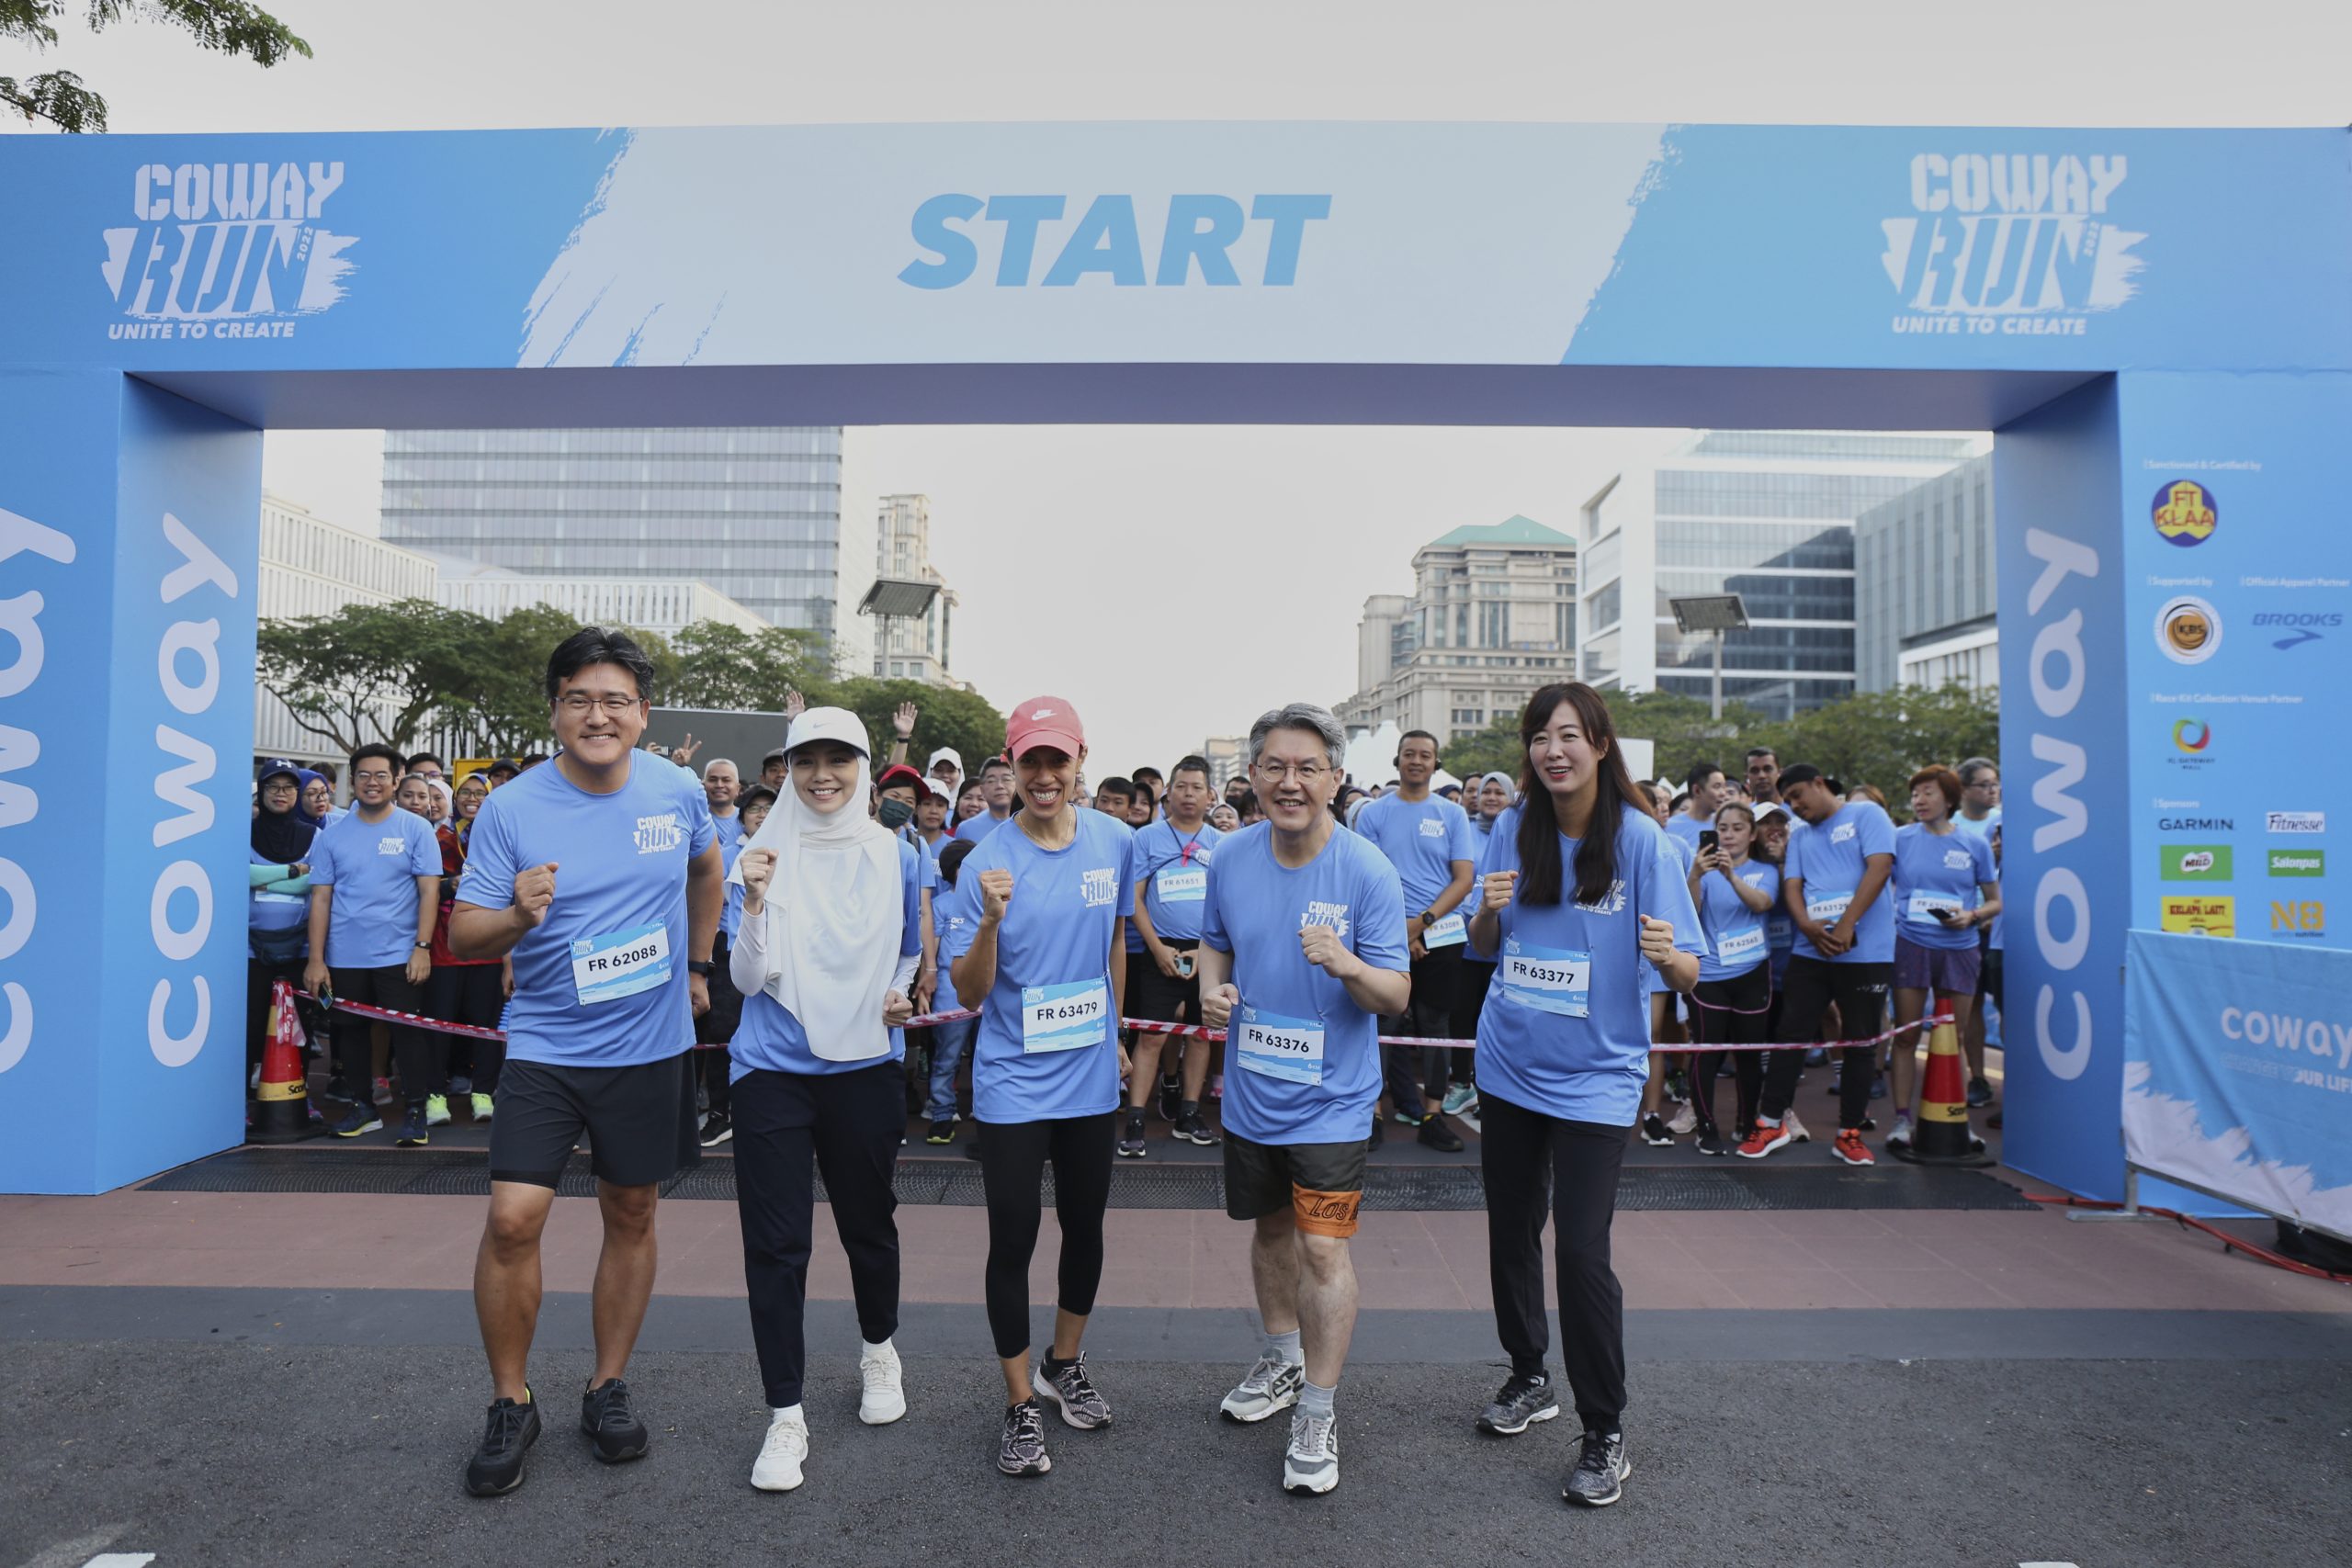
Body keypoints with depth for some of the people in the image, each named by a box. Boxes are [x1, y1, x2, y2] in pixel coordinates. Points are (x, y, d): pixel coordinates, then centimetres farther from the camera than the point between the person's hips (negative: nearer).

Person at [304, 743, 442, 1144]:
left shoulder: (416, 829, -1)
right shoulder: (332, 836, 6)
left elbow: (429, 890, -5)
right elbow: (321, 898, 5)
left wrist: (422, 947, -12)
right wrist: (316, 959, 0)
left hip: (399, 956, -3)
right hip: (344, 958, 3)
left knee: (409, 1034, -2)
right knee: (350, 1034, 12)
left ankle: (415, 1111, 6)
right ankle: (361, 1107, 26)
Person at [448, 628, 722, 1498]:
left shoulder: (679, 792, -4)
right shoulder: (511, 809, -10)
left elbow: (706, 869, 17)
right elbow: (463, 934, -7)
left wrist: (697, 964, 16)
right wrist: (515, 918, -28)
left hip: (651, 1045, 2)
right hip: (545, 1044, -1)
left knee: (631, 1215, 12)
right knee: (512, 1218, -9)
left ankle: (608, 1388, 31)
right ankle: (510, 1402, 15)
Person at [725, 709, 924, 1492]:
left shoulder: (895, 855, 0)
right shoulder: (764, 854, -4)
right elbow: (748, 979, -8)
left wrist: (900, 995, -6)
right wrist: (755, 900, -23)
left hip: (864, 1066, 1)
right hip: (774, 1069, -1)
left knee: (868, 1221, 14)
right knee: (776, 1243, 1)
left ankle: (878, 1349, 41)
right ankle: (785, 1415, 16)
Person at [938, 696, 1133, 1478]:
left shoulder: (1115, 842, -3)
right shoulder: (987, 862, -13)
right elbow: (969, 992, -13)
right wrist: (990, 922, -30)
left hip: (1091, 1077, 4)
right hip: (1012, 1085, -3)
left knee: (1085, 1227, 17)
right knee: (1012, 1243, 2)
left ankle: (1065, 1365, 41)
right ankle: (1021, 1405, 23)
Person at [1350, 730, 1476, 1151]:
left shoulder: (1452, 814, 5)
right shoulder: (1373, 814, 3)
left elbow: (1463, 880, 0)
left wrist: (1423, 921, -13)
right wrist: (1399, 929, -11)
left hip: (1441, 936, 1)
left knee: (1436, 1024, 7)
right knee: (1385, 1024, 2)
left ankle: (1432, 1115, 13)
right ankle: (1374, 1110, 9)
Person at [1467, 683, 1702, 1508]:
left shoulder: (1640, 838, -11)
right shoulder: (1513, 830, -1)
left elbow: (1687, 973, -11)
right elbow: (1484, 947, 7)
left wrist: (1669, 954, -34)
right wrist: (1489, 911, -15)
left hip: (1595, 1076, -4)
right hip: (1509, 1066, 4)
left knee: (1581, 1249, -7)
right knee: (1510, 1232, 14)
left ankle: (1605, 1433, 13)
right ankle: (1529, 1378, 37)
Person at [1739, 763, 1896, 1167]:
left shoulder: (1865, 815, 0)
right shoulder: (1799, 835, 15)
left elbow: (1879, 867, -12)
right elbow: (1791, 885, 5)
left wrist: (1845, 926, -19)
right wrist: (1810, 928, -15)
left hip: (1866, 952, -4)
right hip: (1809, 951, 4)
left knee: (1860, 1043, 5)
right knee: (1790, 1035, 3)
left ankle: (1850, 1133, 14)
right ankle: (1771, 1123, 12)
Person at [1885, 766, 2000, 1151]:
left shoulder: (1975, 845, 3)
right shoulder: (1900, 838, 1)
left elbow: (1995, 902, 7)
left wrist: (1972, 915, -12)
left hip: (1959, 949, 1)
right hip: (1911, 945, -1)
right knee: (1906, 1036, 1)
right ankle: (1902, 1120, 6)